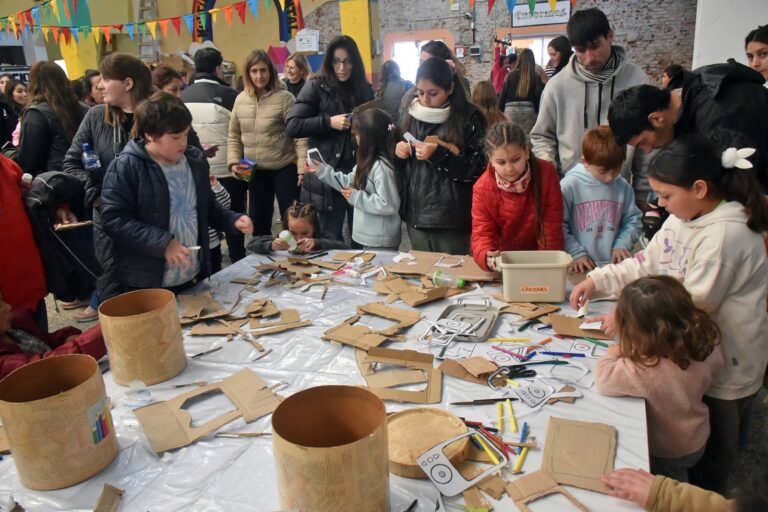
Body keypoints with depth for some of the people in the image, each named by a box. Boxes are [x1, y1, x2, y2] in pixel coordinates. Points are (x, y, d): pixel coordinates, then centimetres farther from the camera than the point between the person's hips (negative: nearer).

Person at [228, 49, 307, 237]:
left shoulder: (284, 97, -10)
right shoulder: (240, 99, 5)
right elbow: (233, 136, 12)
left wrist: (303, 167, -20)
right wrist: (233, 161, -1)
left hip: (284, 168, -5)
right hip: (255, 171, 5)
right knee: (258, 221, 16)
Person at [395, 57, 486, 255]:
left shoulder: (469, 117, -8)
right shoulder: (410, 114, 7)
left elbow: (477, 170, -11)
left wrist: (439, 154, -20)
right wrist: (398, 151, -4)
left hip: (451, 218, -4)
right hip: (415, 214, 5)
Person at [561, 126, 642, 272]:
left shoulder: (623, 187, 9)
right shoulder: (570, 185, -4)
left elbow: (632, 221, 17)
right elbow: (559, 225, -4)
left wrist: (622, 245, 2)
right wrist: (576, 253, -7)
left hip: (614, 265, 3)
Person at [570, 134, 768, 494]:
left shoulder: (725, 235, -29)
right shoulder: (682, 218, -1)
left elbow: (693, 306, -26)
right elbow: (646, 265, 6)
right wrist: (597, 279, -3)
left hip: (726, 367, -8)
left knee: (716, 452, 15)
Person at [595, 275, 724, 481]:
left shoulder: (647, 371, -46)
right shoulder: (709, 344, -26)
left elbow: (603, 379, -35)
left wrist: (613, 353, -16)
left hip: (665, 453, -5)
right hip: (696, 441, 5)